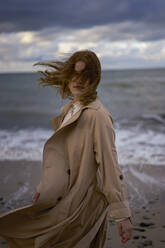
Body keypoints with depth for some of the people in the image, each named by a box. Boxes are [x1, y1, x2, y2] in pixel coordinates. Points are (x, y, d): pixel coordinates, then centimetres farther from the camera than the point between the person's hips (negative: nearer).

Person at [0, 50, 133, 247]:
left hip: (85, 205, -8)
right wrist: (44, 187, 20)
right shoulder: (68, 109, 8)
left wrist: (122, 215, -20)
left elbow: (110, 166, -21)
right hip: (66, 202, 8)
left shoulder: (97, 115, -19)